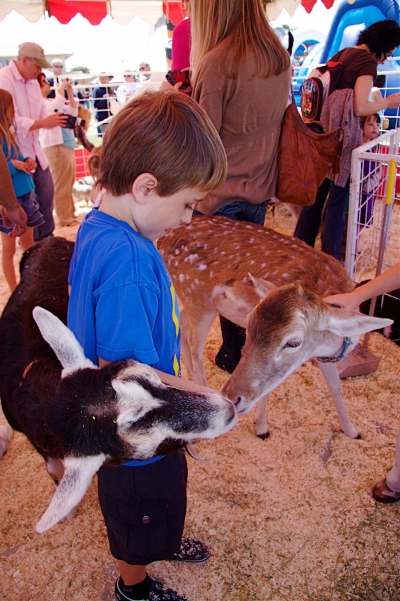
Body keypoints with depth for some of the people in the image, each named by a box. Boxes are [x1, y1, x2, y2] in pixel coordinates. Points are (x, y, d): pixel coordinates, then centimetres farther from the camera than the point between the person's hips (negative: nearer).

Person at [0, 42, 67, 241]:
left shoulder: (33, 82, 10)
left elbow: (41, 114, 12)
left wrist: (57, 120, -8)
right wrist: (45, 123, -25)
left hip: (34, 150, 8)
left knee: (46, 193, 12)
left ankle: (45, 239, 26)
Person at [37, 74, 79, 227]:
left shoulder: (50, 101, 18)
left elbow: (73, 112, 22)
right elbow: (57, 105, -29)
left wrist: (69, 92, 12)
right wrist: (62, 87, -15)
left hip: (67, 145, 10)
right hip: (55, 146, -10)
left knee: (69, 183, 15)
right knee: (61, 184, -6)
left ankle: (70, 214, 25)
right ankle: (65, 219, 0)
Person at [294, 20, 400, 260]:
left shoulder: (340, 55, 17)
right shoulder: (368, 61, -7)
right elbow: (360, 108, -14)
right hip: (344, 135, -8)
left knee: (316, 195, 13)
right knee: (338, 201, -1)